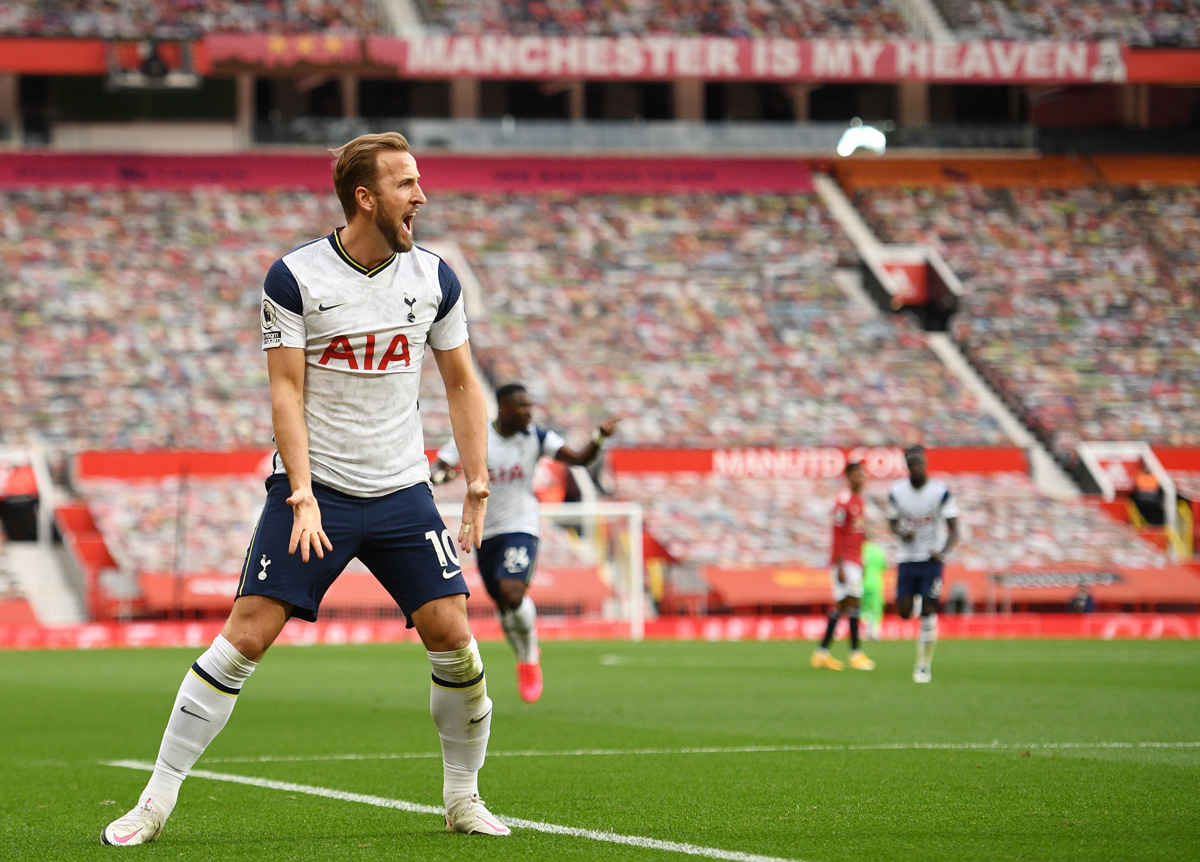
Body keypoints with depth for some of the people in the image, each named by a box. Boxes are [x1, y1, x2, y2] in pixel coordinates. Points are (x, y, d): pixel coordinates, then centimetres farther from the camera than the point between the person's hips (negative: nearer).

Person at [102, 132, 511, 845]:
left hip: (403, 491, 3)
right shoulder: (296, 277, -8)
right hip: (315, 491, -3)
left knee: (452, 636, -6)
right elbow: (286, 391, -8)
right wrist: (303, 494, -16)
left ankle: (464, 799, 14)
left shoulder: (435, 278, 3)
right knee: (247, 634, -9)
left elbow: (462, 383, 12)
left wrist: (478, 484, 4)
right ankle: (157, 801, -2)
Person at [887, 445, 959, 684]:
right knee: (904, 612, -4)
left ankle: (924, 666, 2)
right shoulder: (896, 492, -3)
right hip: (906, 559, 3)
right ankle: (915, 601, 35)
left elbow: (954, 530, -10)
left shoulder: (940, 492, -11)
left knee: (928, 613, -9)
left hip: (932, 559, -3)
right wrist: (901, 533, -12)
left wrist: (942, 551, -28)